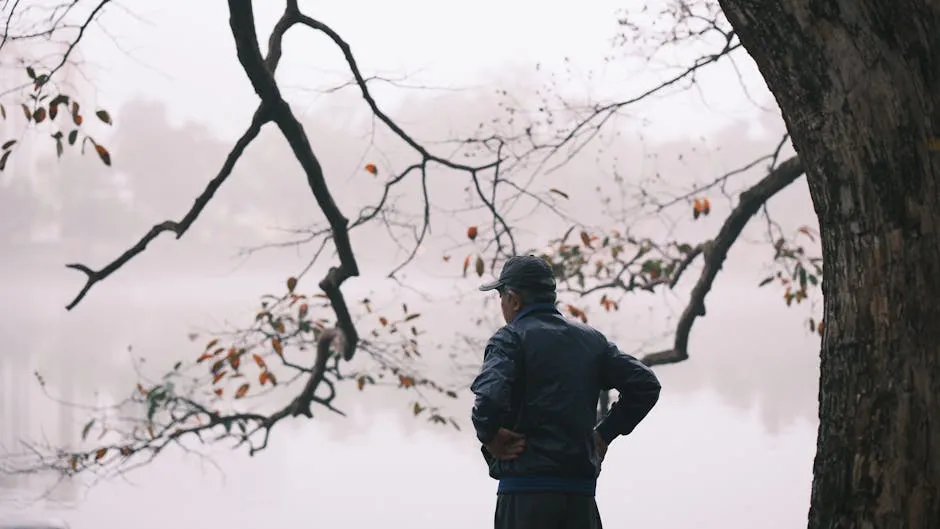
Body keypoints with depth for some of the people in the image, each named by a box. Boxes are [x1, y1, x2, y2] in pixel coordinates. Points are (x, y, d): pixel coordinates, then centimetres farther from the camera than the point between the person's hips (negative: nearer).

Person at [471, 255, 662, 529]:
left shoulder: (510, 338, -5)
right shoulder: (590, 338, 13)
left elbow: (490, 397, -24)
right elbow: (646, 385, 10)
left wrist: (490, 438, -7)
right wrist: (605, 433, 13)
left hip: (525, 488, -5)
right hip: (582, 490, 5)